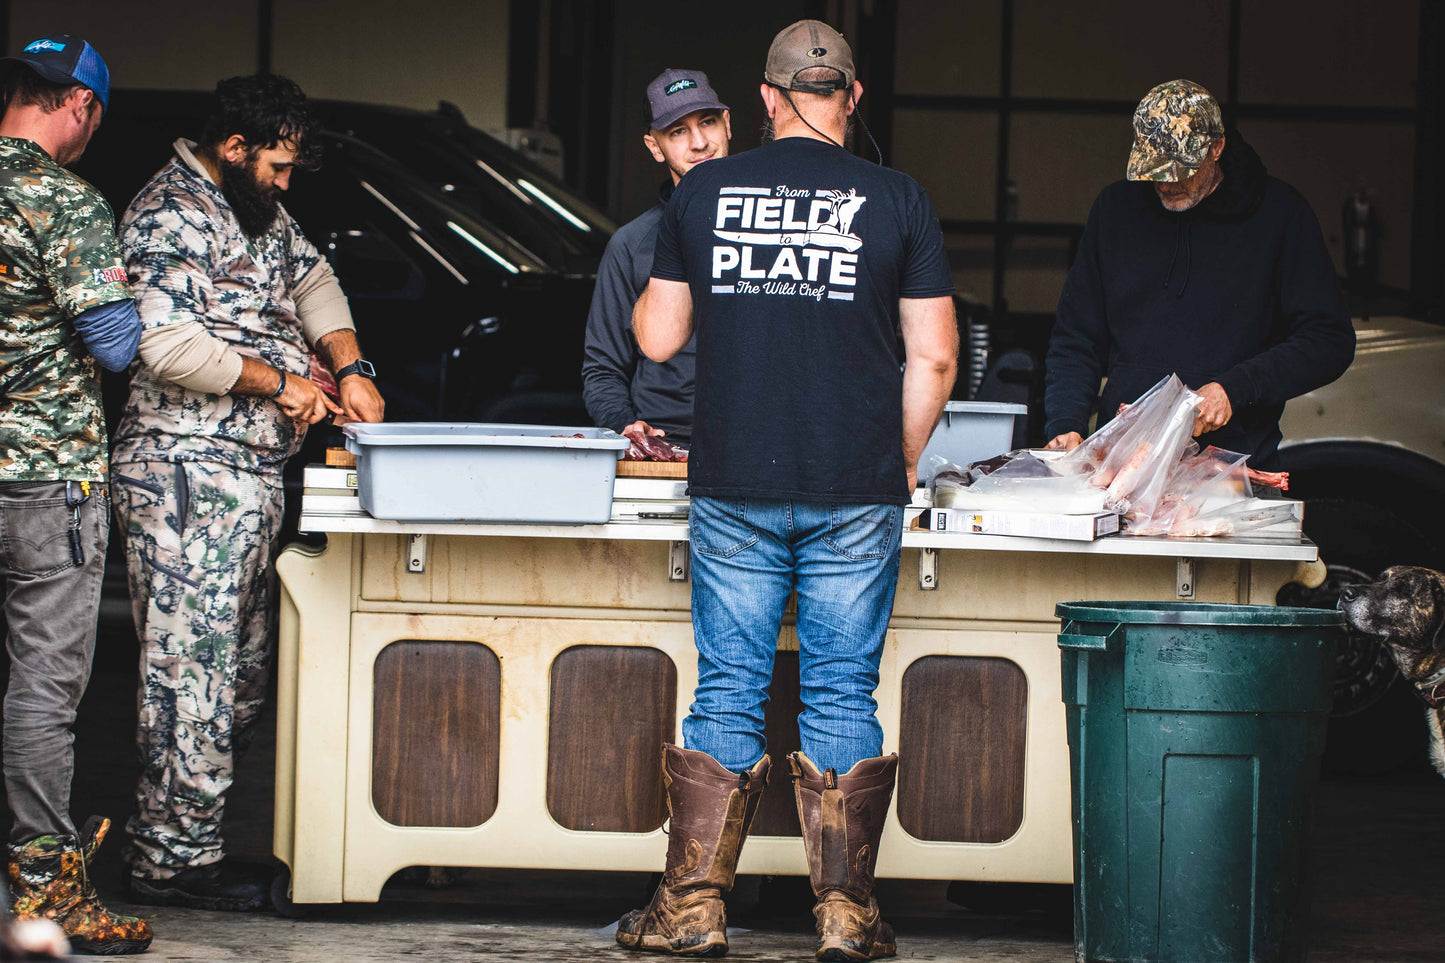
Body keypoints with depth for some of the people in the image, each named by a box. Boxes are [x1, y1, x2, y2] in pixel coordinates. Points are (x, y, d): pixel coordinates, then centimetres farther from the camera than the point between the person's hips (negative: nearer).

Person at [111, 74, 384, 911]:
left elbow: (311, 278, 28)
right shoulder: (168, 216, -13)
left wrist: (350, 367, 10)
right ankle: (176, 859, -5)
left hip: (252, 477, 10)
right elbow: (169, 346, -22)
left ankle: (172, 832, 16)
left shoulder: (258, 210, 17)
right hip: (186, 473, -10)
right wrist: (278, 383, -14)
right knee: (192, 666, -9)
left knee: (243, 669, 10)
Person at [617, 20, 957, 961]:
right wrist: (903, 461, 13)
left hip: (733, 489, 1)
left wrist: (658, 287, 31)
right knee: (843, 696, 4)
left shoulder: (702, 192, 3)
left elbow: (658, 338, 10)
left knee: (728, 694, 6)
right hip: (857, 494, -1)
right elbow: (933, 356, -1)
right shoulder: (897, 200, -1)